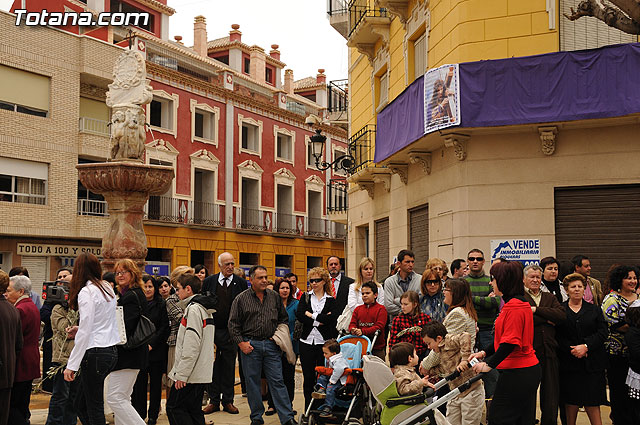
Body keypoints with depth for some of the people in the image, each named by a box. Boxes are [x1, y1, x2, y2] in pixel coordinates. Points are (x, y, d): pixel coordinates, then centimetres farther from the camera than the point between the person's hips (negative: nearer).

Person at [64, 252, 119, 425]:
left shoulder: (86, 292, -11)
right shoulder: (108, 288, 12)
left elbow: (85, 333, -16)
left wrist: (72, 365, -13)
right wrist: (79, 329, 15)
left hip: (95, 353, -8)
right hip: (111, 351, 8)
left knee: (94, 407, 0)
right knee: (81, 404, 14)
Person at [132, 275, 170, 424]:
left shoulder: (161, 305, 2)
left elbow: (164, 328, -2)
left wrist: (151, 344, -10)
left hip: (156, 349, -1)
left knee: (155, 383, 4)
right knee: (139, 383, 0)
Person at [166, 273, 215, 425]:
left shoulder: (193, 309, -14)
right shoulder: (204, 309, 16)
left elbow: (192, 346, -21)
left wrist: (181, 374, -19)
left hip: (191, 374, -9)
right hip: (202, 373, 9)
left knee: (174, 407, -4)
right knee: (194, 410, 12)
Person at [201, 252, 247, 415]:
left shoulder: (241, 283, 1)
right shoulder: (209, 281, 3)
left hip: (231, 332, -1)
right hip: (212, 330, 1)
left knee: (229, 367, 7)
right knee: (213, 366, 6)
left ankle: (228, 401, 17)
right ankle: (214, 400, 16)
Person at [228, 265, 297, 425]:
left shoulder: (274, 297, 9)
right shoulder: (241, 299, 1)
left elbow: (284, 318, 18)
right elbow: (233, 324, 2)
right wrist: (241, 343, -6)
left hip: (271, 345, 1)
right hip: (250, 345, -1)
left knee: (277, 381, -1)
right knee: (252, 382, 6)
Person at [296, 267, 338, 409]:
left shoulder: (330, 300, 6)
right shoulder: (305, 297, 9)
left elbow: (332, 319, -12)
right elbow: (299, 315, -7)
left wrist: (311, 315, -9)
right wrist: (319, 321, -13)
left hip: (324, 342, -1)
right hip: (307, 342, 1)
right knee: (308, 377, 4)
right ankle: (308, 409, 13)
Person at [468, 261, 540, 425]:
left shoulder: (514, 306, -18)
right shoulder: (520, 303, 15)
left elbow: (511, 342, -23)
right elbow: (506, 337, 20)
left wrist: (490, 364, -20)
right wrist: (483, 353, 13)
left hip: (516, 373, -10)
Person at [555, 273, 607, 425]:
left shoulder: (594, 310, 11)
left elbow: (602, 332, 0)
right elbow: (557, 336, -3)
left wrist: (586, 346, -13)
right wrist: (571, 350, -15)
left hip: (592, 362, 1)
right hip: (569, 363, -1)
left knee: (592, 401, 0)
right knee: (571, 400, 2)